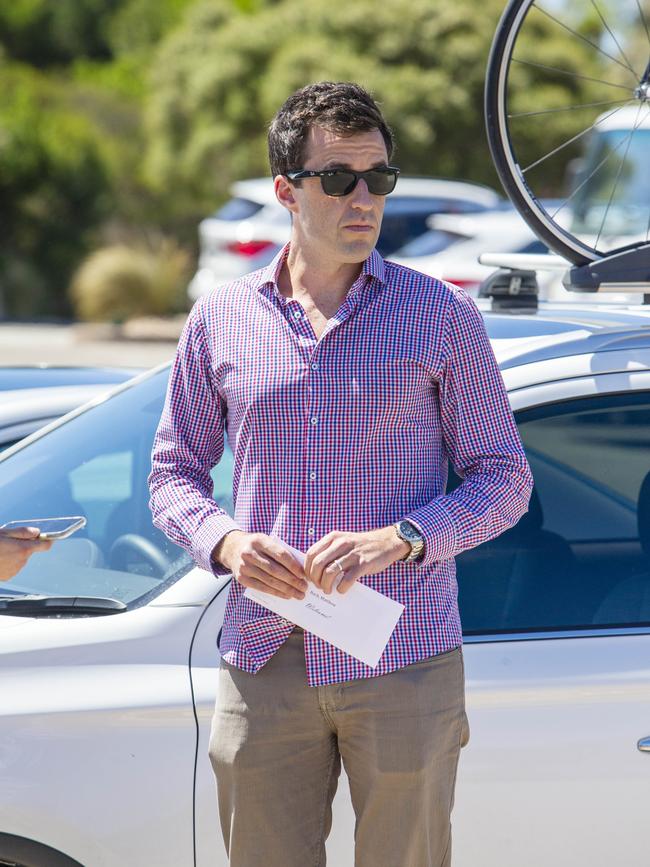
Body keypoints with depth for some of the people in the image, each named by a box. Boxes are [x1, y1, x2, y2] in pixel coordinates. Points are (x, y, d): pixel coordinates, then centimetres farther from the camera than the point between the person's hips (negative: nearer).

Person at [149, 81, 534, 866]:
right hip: (261, 662, 2)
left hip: (402, 661, -1)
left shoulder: (440, 315, 3)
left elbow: (503, 479, 4)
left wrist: (401, 539, -14)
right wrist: (225, 542, -8)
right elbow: (172, 471, 14)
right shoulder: (221, 319, 9)